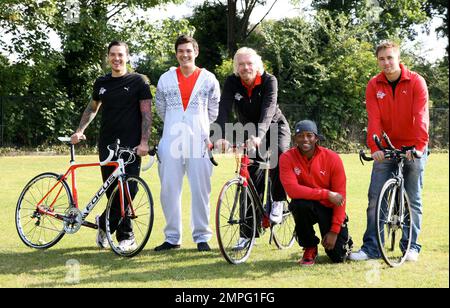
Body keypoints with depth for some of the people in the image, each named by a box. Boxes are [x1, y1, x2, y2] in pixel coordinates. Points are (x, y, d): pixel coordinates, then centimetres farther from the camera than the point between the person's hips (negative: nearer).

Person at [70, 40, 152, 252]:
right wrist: (79, 131, 17)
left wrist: (144, 143, -12)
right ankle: (126, 238, 10)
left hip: (131, 147, -3)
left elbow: (146, 113, -3)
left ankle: (104, 223, 11)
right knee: (113, 192, 1)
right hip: (107, 146, 4)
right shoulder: (101, 83, 13)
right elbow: (92, 108, 28)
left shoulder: (138, 81, 1)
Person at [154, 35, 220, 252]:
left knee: (200, 190, -1)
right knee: (169, 190, 2)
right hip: (171, 142, 2)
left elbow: (214, 111, 14)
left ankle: (202, 236, 8)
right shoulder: (165, 79, 9)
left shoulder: (209, 79, 6)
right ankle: (172, 237, 10)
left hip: (199, 142, -1)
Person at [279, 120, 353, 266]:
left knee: (338, 256, -12)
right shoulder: (287, 158, -15)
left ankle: (344, 239, 29)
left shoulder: (332, 158, -14)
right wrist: (326, 194, -30)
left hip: (330, 209, 0)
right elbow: (292, 190, -28)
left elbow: (340, 197, -12)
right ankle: (310, 248, -9)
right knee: (299, 204, -36)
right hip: (306, 207, 0)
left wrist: (335, 231, -17)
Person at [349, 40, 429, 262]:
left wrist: (419, 146, -28)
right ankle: (371, 247, -1)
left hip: (413, 150, -2)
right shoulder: (374, 86, -1)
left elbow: (421, 117, -16)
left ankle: (412, 246, 11)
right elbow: (373, 119, -10)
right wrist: (374, 147, -23)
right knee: (375, 197, -4)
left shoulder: (416, 82, -7)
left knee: (413, 199, 2)